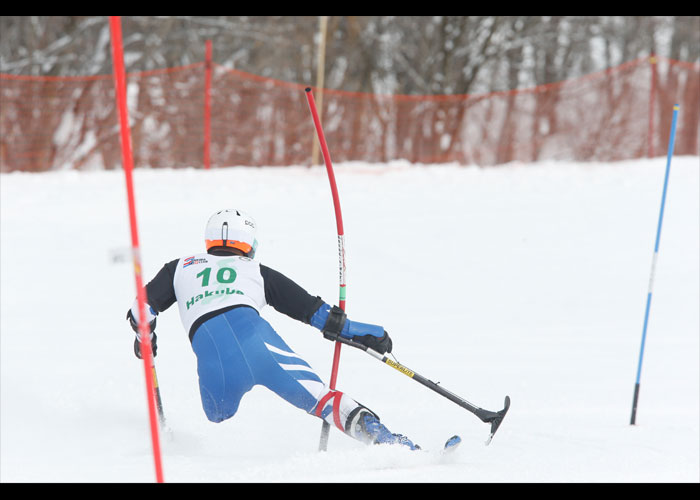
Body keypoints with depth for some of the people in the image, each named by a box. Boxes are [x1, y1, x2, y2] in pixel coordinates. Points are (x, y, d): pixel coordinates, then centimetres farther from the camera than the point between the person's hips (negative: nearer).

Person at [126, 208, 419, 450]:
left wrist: (145, 341, 46)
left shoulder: (181, 268, 33)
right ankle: (380, 435, -25)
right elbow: (314, 311, 25)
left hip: (208, 350, 1)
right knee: (317, 396, -5)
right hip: (254, 338, -1)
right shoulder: (256, 271, 30)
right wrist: (359, 333, 31)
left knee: (218, 419, 27)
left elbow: (143, 310, 26)